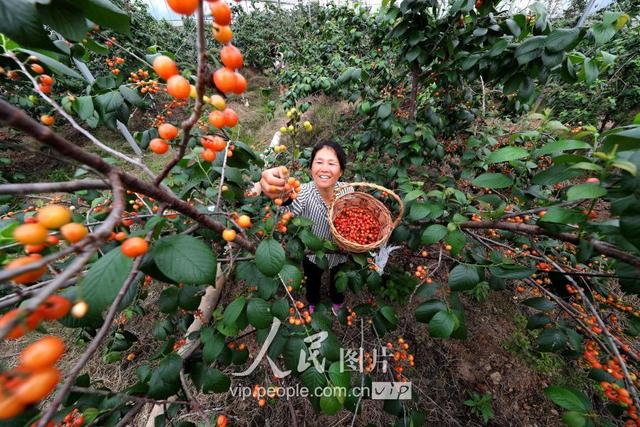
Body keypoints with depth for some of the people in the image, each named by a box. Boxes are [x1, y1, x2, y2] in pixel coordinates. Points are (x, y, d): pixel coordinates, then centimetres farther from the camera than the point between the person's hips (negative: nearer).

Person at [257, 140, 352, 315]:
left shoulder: (348, 190, -23)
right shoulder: (305, 191, -31)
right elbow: (291, 208, -55)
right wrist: (280, 195, -76)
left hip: (340, 254, 1)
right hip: (312, 253, -1)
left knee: (337, 282, 31)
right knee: (312, 283, 30)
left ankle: (337, 302, 69)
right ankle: (313, 303, 68)